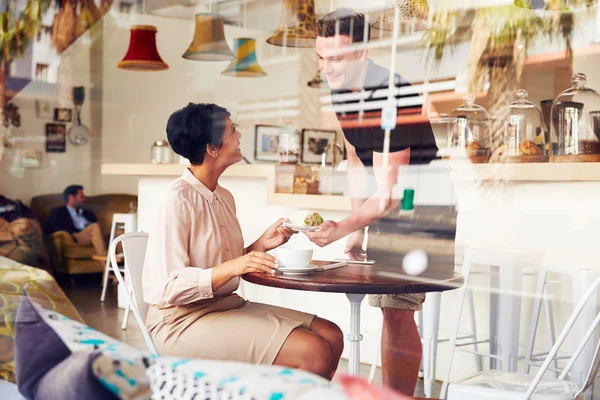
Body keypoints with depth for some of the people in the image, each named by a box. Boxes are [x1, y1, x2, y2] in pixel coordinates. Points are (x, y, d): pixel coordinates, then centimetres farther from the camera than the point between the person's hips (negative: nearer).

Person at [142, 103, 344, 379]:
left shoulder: (224, 197, 11)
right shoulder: (178, 200, -16)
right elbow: (169, 288, -21)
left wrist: (260, 246, 1)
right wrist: (231, 268, -31)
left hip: (227, 305, 9)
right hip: (183, 321, -9)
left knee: (332, 336, 1)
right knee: (313, 352, -21)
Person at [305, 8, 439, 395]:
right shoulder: (341, 91, 0)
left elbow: (388, 196, -29)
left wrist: (342, 229, -40)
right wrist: (357, 229, 8)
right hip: (383, 208, 8)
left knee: (396, 309, -13)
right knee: (390, 308, 12)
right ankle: (392, 393, 23)